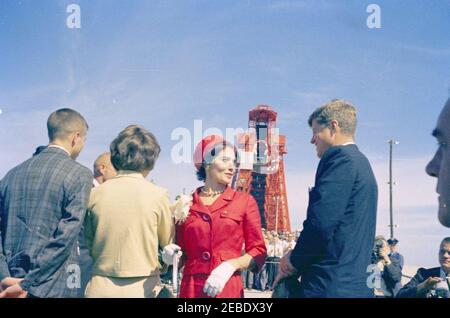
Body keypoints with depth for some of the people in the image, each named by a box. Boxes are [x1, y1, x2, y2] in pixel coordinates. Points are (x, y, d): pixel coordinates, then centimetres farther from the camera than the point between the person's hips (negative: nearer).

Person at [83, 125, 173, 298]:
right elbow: (167, 243, 4)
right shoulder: (158, 195, -10)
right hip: (143, 287, -2)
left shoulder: (95, 194, -3)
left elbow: (87, 243, 8)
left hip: (100, 287, 2)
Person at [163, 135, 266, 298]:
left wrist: (231, 265, -14)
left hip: (228, 289, -1)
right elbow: (183, 254, 12)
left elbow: (258, 251, 0)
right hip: (191, 288, 1)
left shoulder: (244, 201, 1)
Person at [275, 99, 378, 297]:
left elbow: (321, 223, -22)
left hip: (331, 286, -9)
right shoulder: (362, 162, 20)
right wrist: (297, 260, 9)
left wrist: (294, 261, -4)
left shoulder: (341, 157, -10)